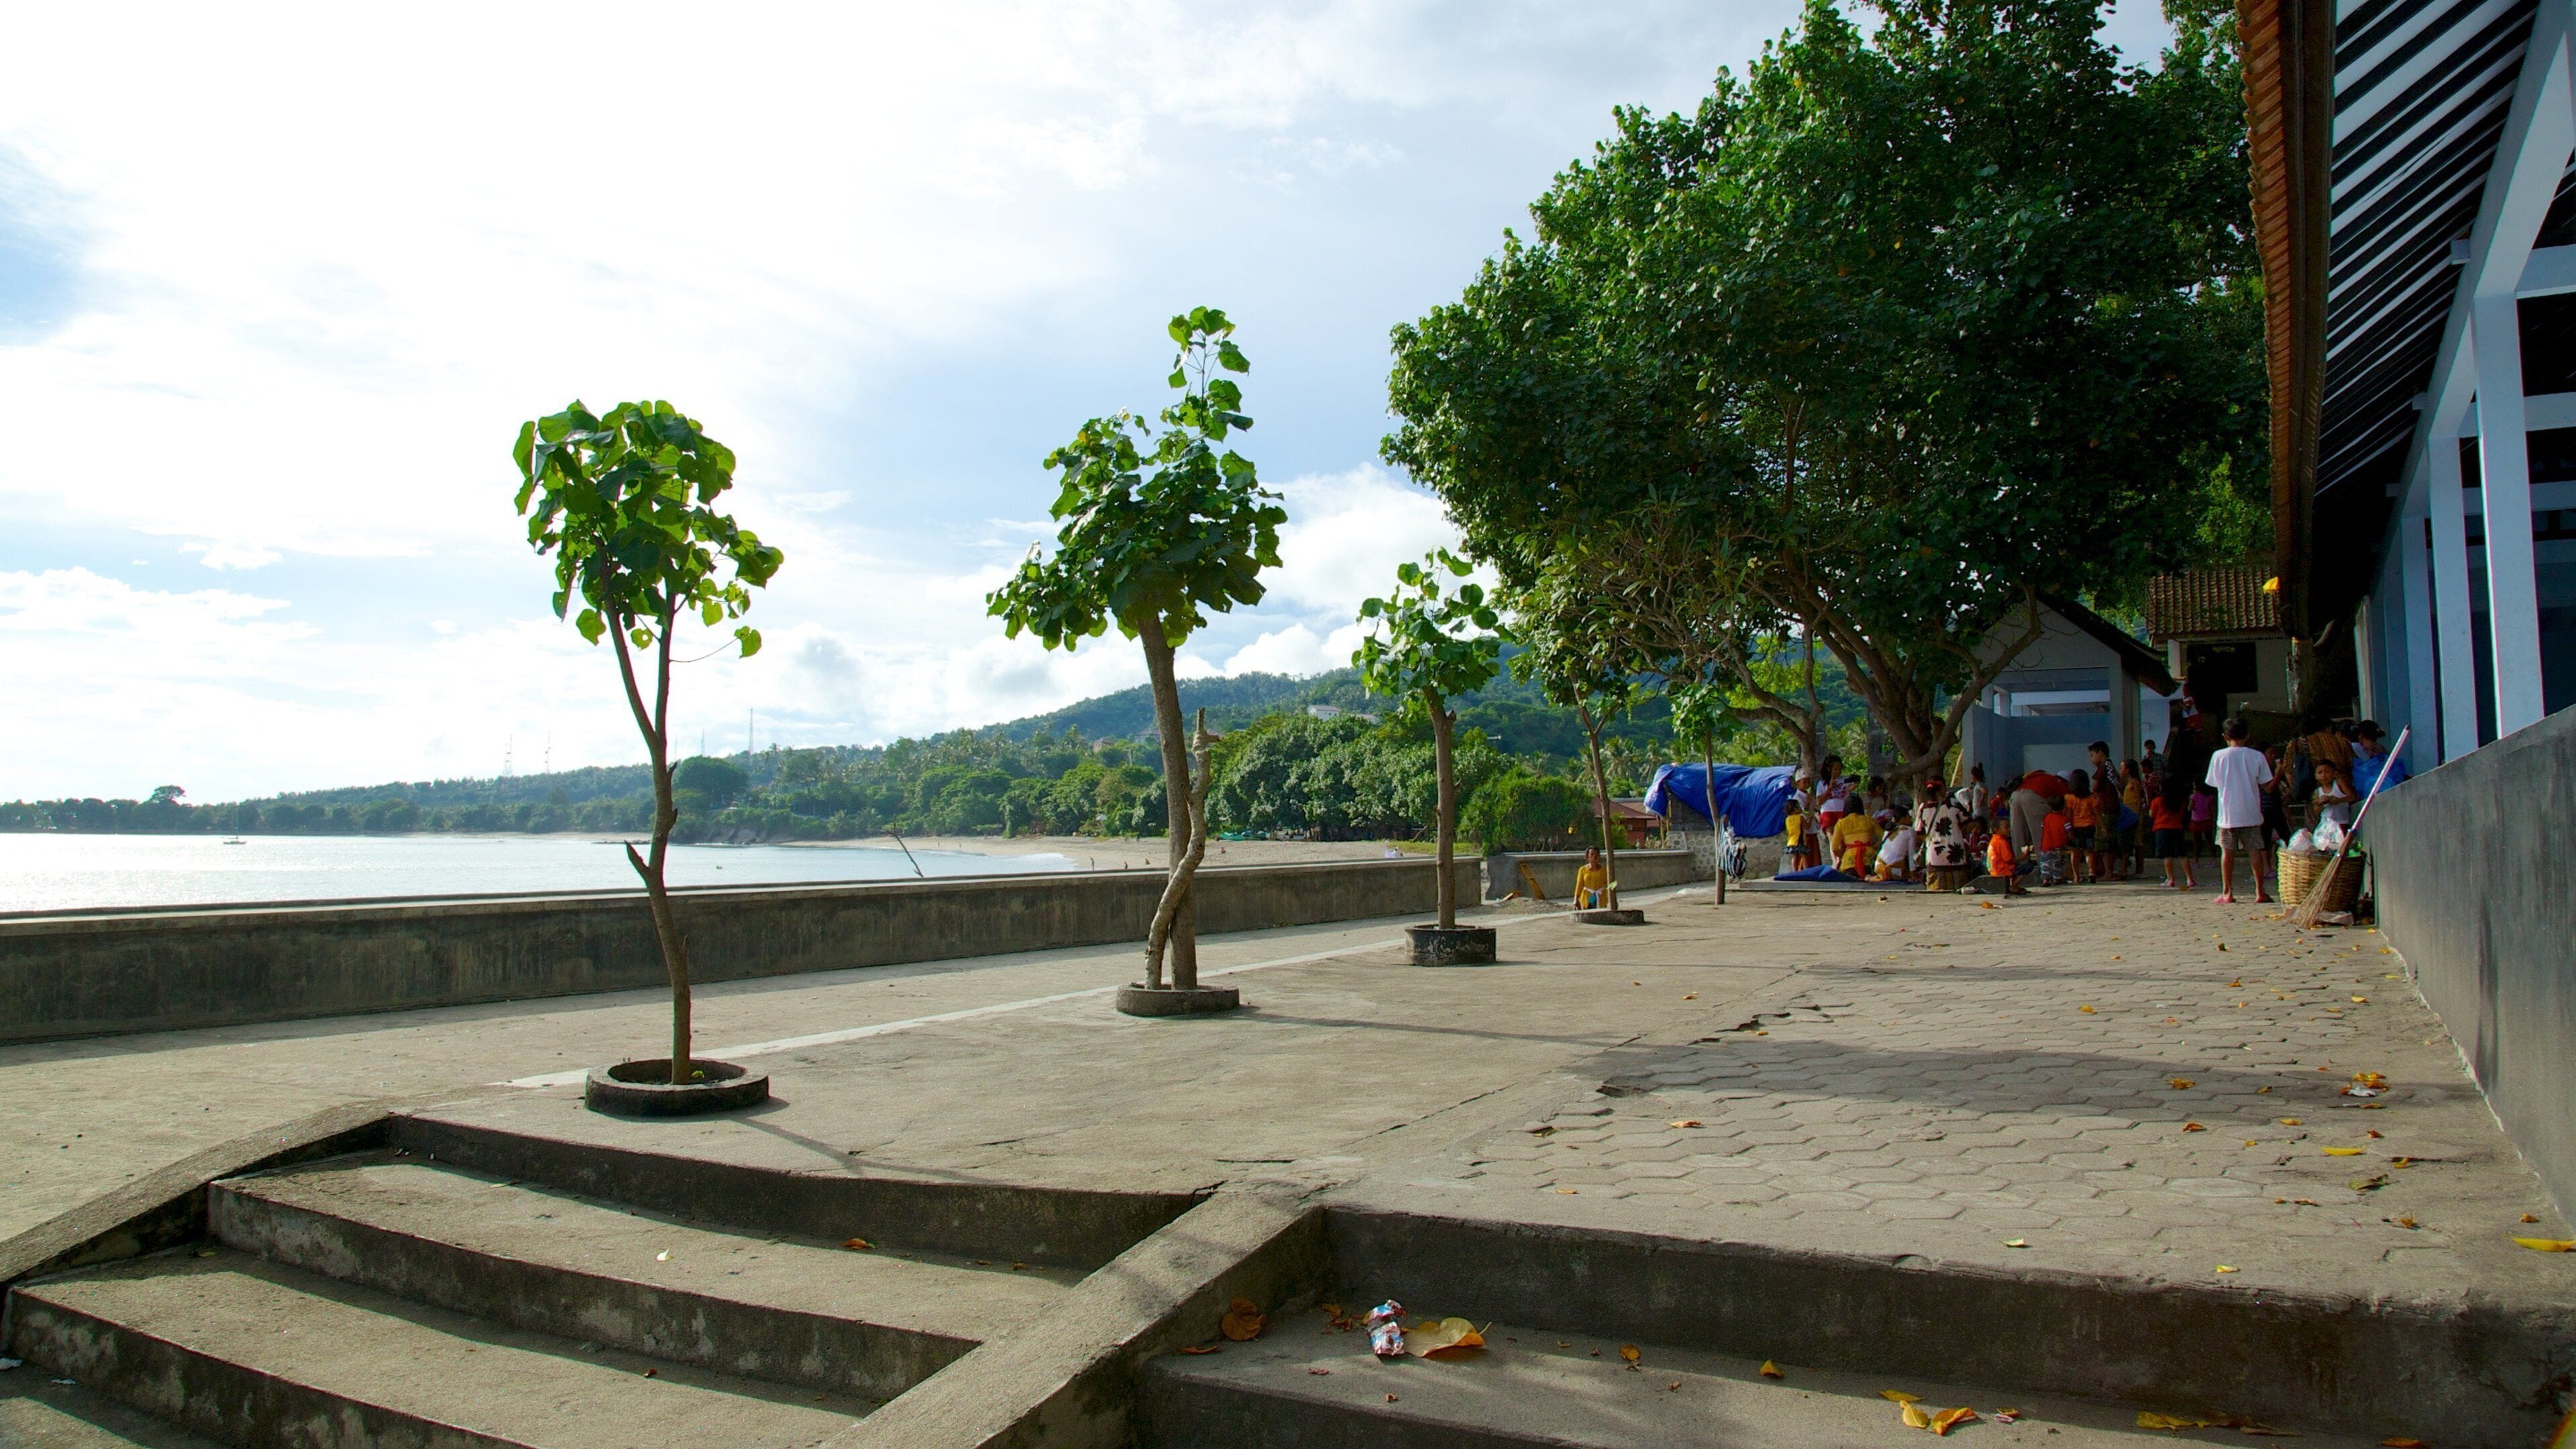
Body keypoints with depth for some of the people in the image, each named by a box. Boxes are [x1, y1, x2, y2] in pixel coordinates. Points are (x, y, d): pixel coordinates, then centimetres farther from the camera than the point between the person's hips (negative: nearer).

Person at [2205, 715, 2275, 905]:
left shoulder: (2219, 756, -5)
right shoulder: (2257, 756, -3)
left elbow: (2214, 783, 2)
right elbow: (2266, 784, 0)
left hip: (2228, 813, -1)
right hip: (2251, 813, 1)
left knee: (2228, 852, 5)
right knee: (2255, 851, 7)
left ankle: (2227, 893, 6)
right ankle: (2261, 892, 8)